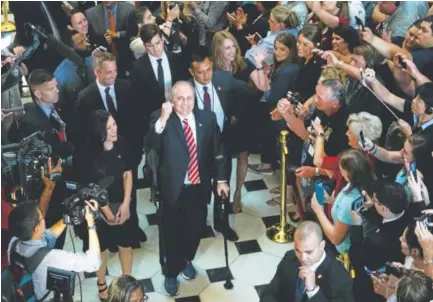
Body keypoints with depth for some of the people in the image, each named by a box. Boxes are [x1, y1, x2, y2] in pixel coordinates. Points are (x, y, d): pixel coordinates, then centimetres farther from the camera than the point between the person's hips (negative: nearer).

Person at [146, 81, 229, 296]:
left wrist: (221, 179, 5)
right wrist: (163, 118, -37)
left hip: (199, 186, 3)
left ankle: (187, 260, 48)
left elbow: (217, 151, 5)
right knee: (172, 231, 12)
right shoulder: (160, 118, -11)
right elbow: (151, 144, -28)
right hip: (173, 187, -3)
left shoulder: (207, 118, -2)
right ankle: (171, 272, 33)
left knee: (195, 227, 19)